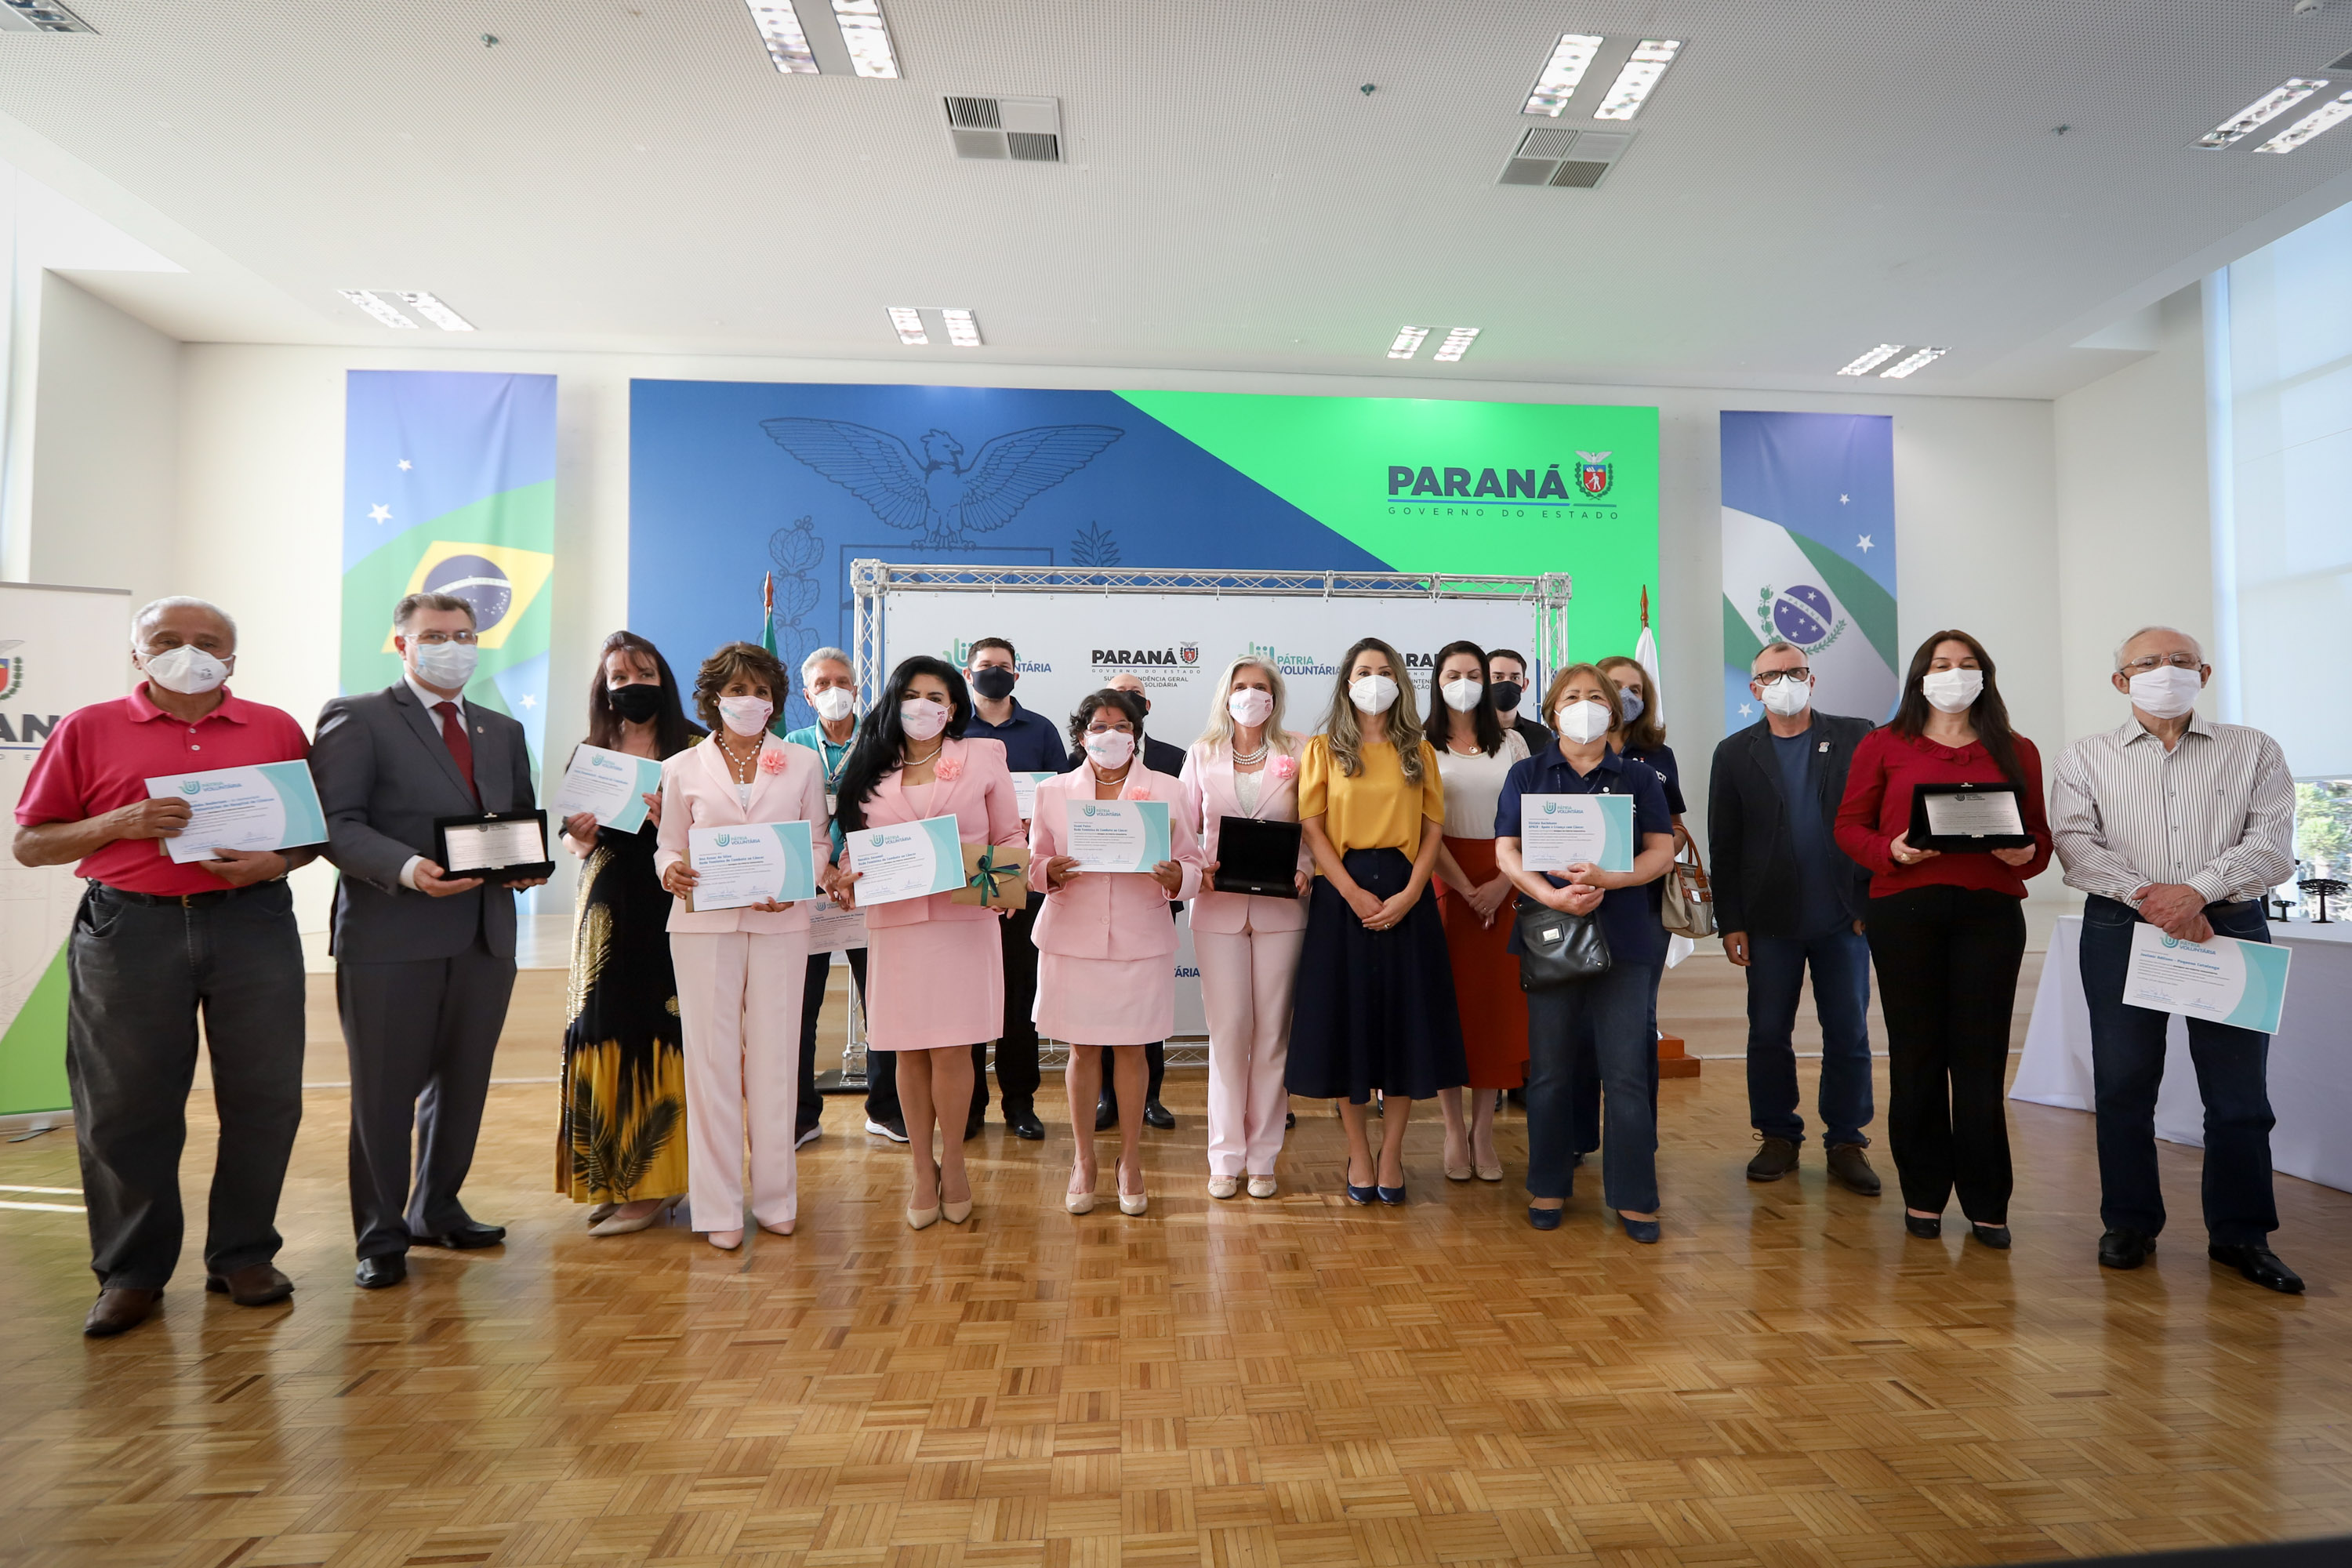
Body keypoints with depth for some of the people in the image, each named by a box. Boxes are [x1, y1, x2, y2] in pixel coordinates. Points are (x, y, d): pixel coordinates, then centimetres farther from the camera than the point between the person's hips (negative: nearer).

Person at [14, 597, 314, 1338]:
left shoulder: (277, 729, 10)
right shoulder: (87, 729, 7)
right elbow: (30, 844, 7)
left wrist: (274, 863, -9)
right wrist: (121, 822, -10)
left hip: (252, 924, 1)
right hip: (128, 929, 0)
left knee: (264, 1098, 3)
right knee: (125, 1107, 5)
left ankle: (243, 1256, 18)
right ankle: (131, 1273, 19)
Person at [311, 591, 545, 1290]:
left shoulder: (503, 731, 17)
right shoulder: (356, 718, -1)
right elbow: (335, 824, -10)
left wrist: (529, 862, -2)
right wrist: (405, 868, -25)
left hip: (485, 936, 6)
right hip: (390, 937, -5)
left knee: (462, 1083, 14)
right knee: (385, 1092, 5)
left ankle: (437, 1211, 31)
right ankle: (381, 1237, 19)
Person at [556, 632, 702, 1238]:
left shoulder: (693, 750, 0)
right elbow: (574, 845, 15)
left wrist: (672, 823, -21)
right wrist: (581, 840, -6)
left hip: (670, 914, -4)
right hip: (607, 917, 4)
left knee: (658, 1036, -4)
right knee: (603, 1035, 5)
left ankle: (654, 1181, 7)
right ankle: (610, 1175, 18)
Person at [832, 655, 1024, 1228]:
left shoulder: (983, 759, 7)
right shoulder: (871, 769, 12)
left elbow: (1010, 838, 7)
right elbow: (857, 846, 16)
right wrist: (846, 880, -4)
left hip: (963, 920, -2)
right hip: (893, 923, 2)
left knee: (951, 1048, -3)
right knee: (909, 1051, 6)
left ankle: (952, 1162, 18)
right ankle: (923, 1171, 21)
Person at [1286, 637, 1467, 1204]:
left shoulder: (1419, 752, 10)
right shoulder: (1323, 749, 6)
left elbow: (1432, 828, 4)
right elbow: (1312, 827, -2)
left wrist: (1409, 894, -10)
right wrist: (1353, 892, -13)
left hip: (1405, 895, 1)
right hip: (1342, 894, -1)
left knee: (1404, 1016, 3)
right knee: (1346, 1016, 2)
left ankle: (1391, 1152, 15)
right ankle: (1358, 1151, 15)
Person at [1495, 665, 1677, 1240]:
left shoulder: (1638, 778, 10)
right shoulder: (1527, 775, 8)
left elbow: (1663, 850, 1)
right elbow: (1506, 852, 1)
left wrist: (1605, 880, -17)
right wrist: (1553, 895, -16)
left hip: (1622, 934, 0)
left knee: (1627, 1073, 0)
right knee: (1550, 1072, 6)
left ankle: (1633, 1197, 11)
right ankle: (1549, 1188, 19)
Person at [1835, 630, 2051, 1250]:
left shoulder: (2016, 752, 13)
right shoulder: (1883, 745, 8)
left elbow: (2040, 833, 13)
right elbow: (1849, 827, 5)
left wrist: (2027, 854, -9)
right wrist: (1891, 850, -13)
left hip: (1991, 913, 1)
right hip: (1904, 911, -1)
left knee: (1981, 1057, 2)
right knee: (1917, 1054, 5)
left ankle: (1987, 1204, 14)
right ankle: (1924, 1194, 17)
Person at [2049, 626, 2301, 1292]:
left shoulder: (2254, 751, 9)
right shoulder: (2087, 757, 8)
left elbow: (2273, 843, -2)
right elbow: (2075, 844, -3)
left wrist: (2199, 890, -17)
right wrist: (2145, 895, -17)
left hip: (2230, 926, 1)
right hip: (2122, 928, 0)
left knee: (2238, 1088, 3)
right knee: (2123, 1082, 4)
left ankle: (2240, 1232, 18)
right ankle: (2130, 1223, 17)